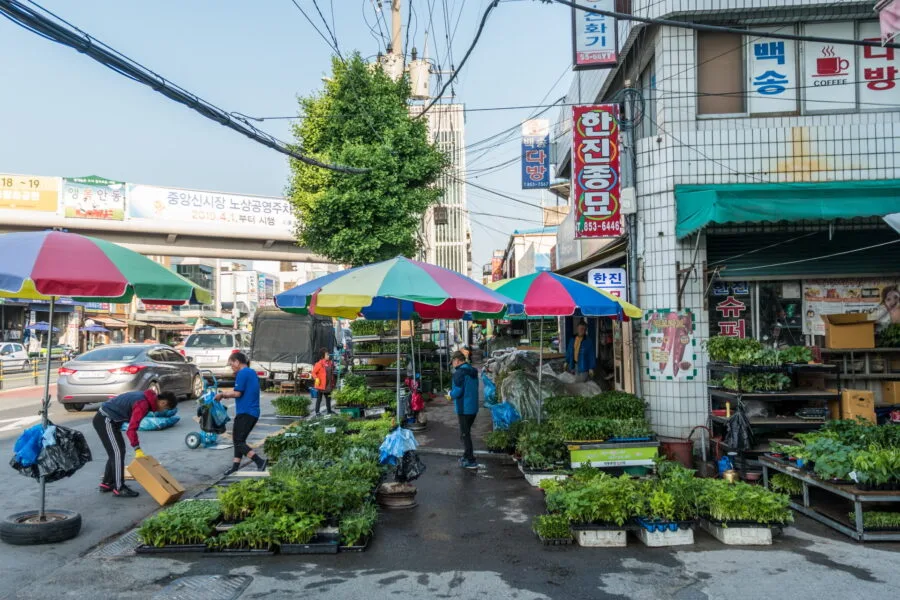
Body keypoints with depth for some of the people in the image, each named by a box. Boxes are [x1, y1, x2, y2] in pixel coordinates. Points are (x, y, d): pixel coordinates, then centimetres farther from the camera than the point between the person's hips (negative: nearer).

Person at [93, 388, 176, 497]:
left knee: (115, 452, 17)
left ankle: (107, 483, 28)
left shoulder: (147, 397, 6)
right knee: (118, 452, -7)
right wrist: (137, 449, -22)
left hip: (105, 418, 10)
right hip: (105, 420, -10)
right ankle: (119, 489, -1)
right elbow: (131, 429, -27)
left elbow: (132, 423, 13)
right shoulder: (143, 404, -24)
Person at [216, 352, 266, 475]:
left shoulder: (242, 373, -11)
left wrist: (222, 394, -3)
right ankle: (235, 465, 17)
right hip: (253, 412, 9)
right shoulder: (252, 372, 17)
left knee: (238, 441, -6)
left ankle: (260, 461, -16)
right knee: (239, 439, 15)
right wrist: (226, 394, 17)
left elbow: (237, 393, -17)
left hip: (245, 413, -9)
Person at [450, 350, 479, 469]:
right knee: (467, 432, 22)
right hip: (474, 407, 8)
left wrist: (451, 393, -1)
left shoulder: (459, 373, -18)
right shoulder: (473, 371, 10)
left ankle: (471, 461, 3)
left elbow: (457, 392, -23)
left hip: (464, 409, -8)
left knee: (465, 434, 0)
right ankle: (467, 455, 32)